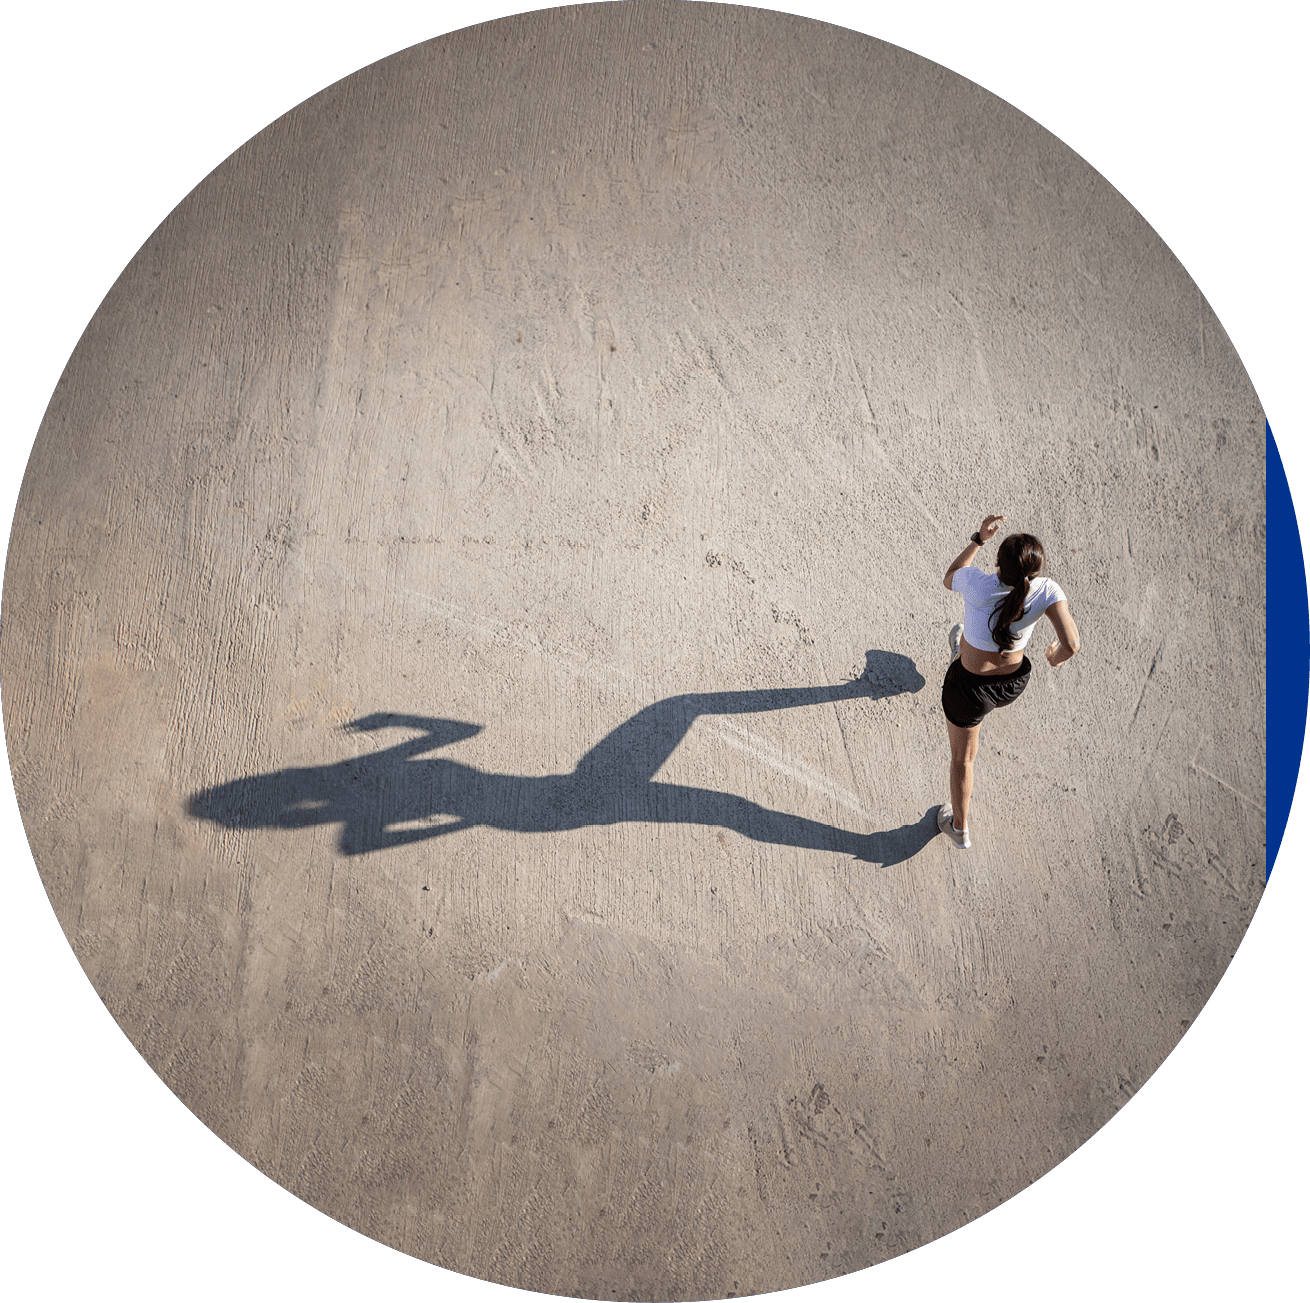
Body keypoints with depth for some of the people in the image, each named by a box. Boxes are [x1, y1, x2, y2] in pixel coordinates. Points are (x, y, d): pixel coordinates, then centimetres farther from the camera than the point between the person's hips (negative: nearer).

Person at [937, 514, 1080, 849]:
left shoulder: (976, 583, -30)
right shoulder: (1046, 591, -26)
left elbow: (949, 579, -6)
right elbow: (1071, 645, -29)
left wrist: (979, 539, -1)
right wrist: (1056, 655, -6)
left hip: (970, 692, -2)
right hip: (1014, 685, 2)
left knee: (962, 758, 25)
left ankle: (959, 828, 47)